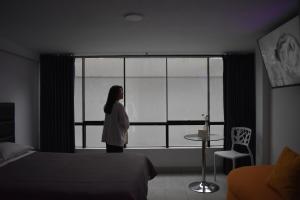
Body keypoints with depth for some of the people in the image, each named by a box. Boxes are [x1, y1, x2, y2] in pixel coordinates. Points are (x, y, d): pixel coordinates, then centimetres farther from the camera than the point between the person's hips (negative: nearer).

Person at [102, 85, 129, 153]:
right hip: (117, 138, -8)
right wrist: (126, 127, 10)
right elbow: (124, 121, -12)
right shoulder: (119, 106, -16)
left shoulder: (107, 105, 7)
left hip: (108, 137, 8)